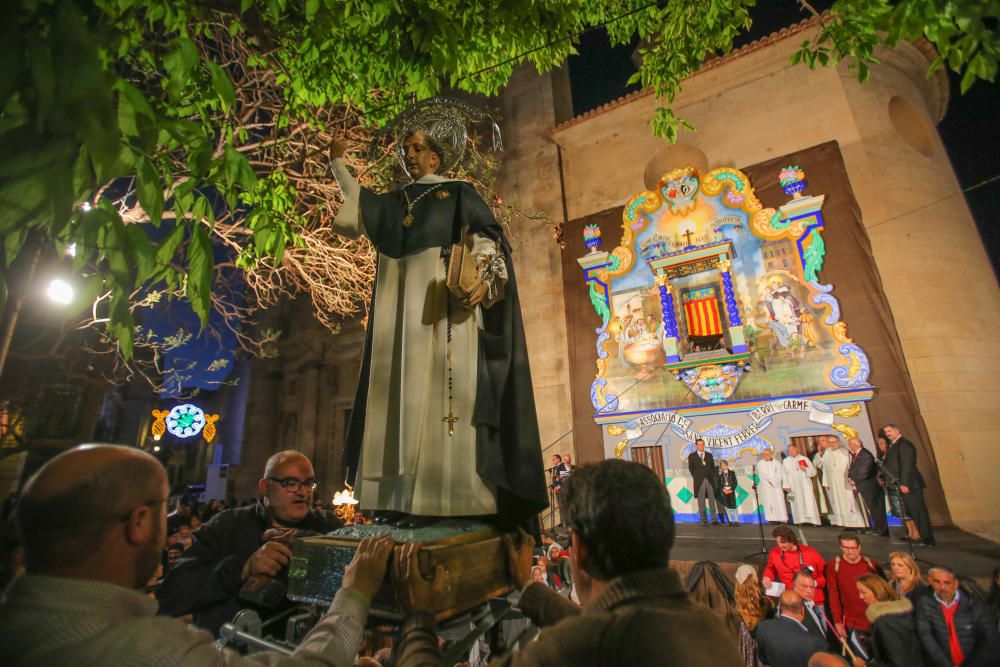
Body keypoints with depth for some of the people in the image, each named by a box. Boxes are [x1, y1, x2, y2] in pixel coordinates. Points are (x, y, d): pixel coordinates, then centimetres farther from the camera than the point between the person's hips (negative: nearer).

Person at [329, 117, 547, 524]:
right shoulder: (399, 200, 23)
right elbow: (356, 209, 37)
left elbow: (489, 242, -4)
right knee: (404, 393, 0)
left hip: (444, 308, -6)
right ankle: (407, 499, 5)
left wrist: (483, 280, -22)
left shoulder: (459, 194, 7)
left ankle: (453, 498, -8)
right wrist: (338, 164, 35)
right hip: (402, 311, 6)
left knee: (444, 390, -12)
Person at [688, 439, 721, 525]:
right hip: (699, 481, -2)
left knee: (712, 500, 1)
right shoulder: (692, 456, 4)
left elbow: (713, 467, 14)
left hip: (710, 480, 2)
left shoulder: (709, 455, 13)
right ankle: (704, 520, 5)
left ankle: (714, 519, 5)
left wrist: (712, 476, 4)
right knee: (701, 501, 0)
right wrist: (696, 477, 2)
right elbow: (691, 469, 6)